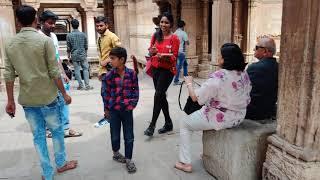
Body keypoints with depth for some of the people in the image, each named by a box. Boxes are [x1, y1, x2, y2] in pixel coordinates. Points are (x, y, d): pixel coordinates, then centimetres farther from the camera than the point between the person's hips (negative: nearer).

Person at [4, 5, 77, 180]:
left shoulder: (10, 44, 2)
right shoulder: (44, 40, -12)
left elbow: (8, 75, 3)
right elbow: (54, 72, -13)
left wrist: (10, 100, 11)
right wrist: (64, 93, -3)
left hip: (26, 99, 4)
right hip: (47, 96, -4)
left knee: (38, 135, 12)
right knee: (56, 130, 15)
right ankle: (61, 163, 32)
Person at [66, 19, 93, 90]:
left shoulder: (69, 35, -4)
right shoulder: (83, 34, -1)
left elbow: (68, 47, 0)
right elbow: (86, 46, 5)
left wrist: (69, 55, 13)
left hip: (74, 55, 0)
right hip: (82, 54, 0)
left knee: (77, 70, 6)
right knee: (85, 69, 4)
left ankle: (81, 85, 7)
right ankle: (87, 85, -1)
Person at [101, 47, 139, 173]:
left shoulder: (131, 74, -7)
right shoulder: (109, 76, -7)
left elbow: (136, 91, 2)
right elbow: (105, 93, 0)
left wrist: (132, 104, -4)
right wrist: (107, 108, 2)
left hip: (127, 109, 0)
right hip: (114, 110, 0)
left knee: (129, 136, 6)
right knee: (115, 135, 15)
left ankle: (128, 159, 21)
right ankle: (116, 154, 39)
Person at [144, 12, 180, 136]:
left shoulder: (174, 38, -7)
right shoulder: (156, 36, 6)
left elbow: (174, 57, -10)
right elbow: (151, 52, 8)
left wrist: (164, 57, -28)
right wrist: (152, 51, -14)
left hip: (167, 70, -5)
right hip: (156, 68, 6)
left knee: (158, 95, -11)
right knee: (161, 96, 11)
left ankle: (152, 125, -1)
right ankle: (168, 123, 25)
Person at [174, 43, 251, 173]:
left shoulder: (217, 77, -25)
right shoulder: (244, 75, -3)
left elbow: (195, 97, -21)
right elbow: (245, 99, 9)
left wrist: (189, 83, -3)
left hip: (219, 119, -7)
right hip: (238, 118, 8)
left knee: (184, 124, 15)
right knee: (206, 112, 37)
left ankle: (186, 163, 15)